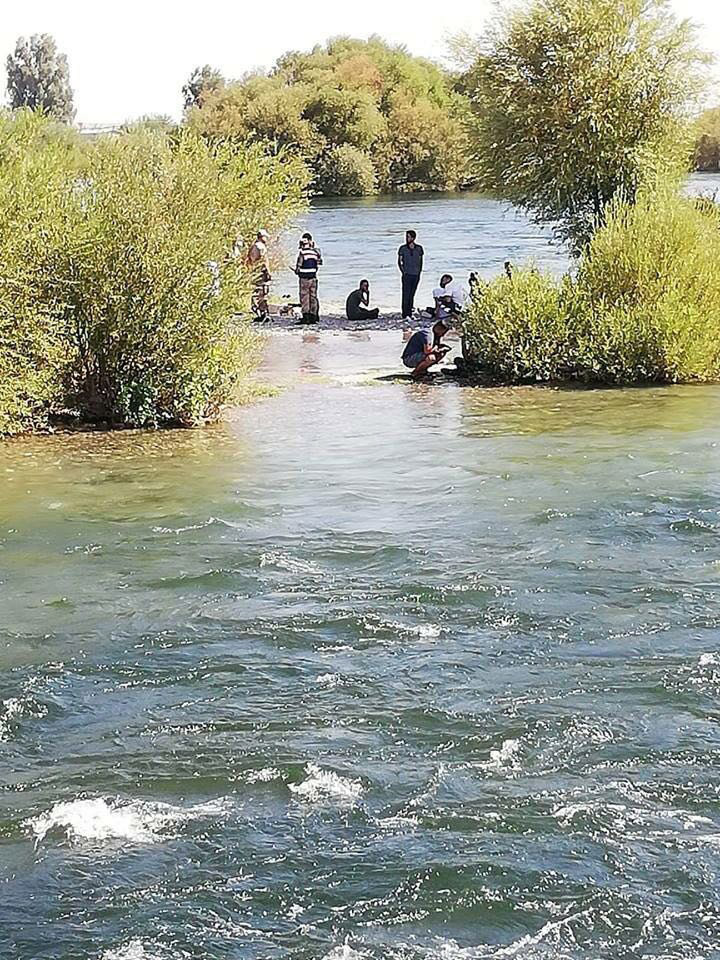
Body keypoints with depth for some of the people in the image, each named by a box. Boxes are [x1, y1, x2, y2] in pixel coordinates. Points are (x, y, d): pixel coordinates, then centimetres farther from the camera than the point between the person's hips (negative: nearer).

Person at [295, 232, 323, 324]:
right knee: (313, 296, 11)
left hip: (304, 276, -5)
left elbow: (299, 263, -10)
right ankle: (313, 316, 12)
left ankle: (306, 316, -7)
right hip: (314, 276, 6)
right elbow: (320, 262, 12)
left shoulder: (302, 251, -13)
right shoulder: (316, 250, 4)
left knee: (304, 296, -2)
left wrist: (297, 270, 9)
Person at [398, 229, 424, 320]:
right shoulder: (403, 248, -1)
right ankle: (405, 315, -13)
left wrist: (419, 271, 6)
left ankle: (410, 314, 13)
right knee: (406, 295, -10)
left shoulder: (419, 248, 5)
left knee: (412, 295, 7)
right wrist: (403, 271, -6)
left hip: (416, 275, 3)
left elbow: (421, 261, 14)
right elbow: (399, 261, 4)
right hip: (407, 275, -3)